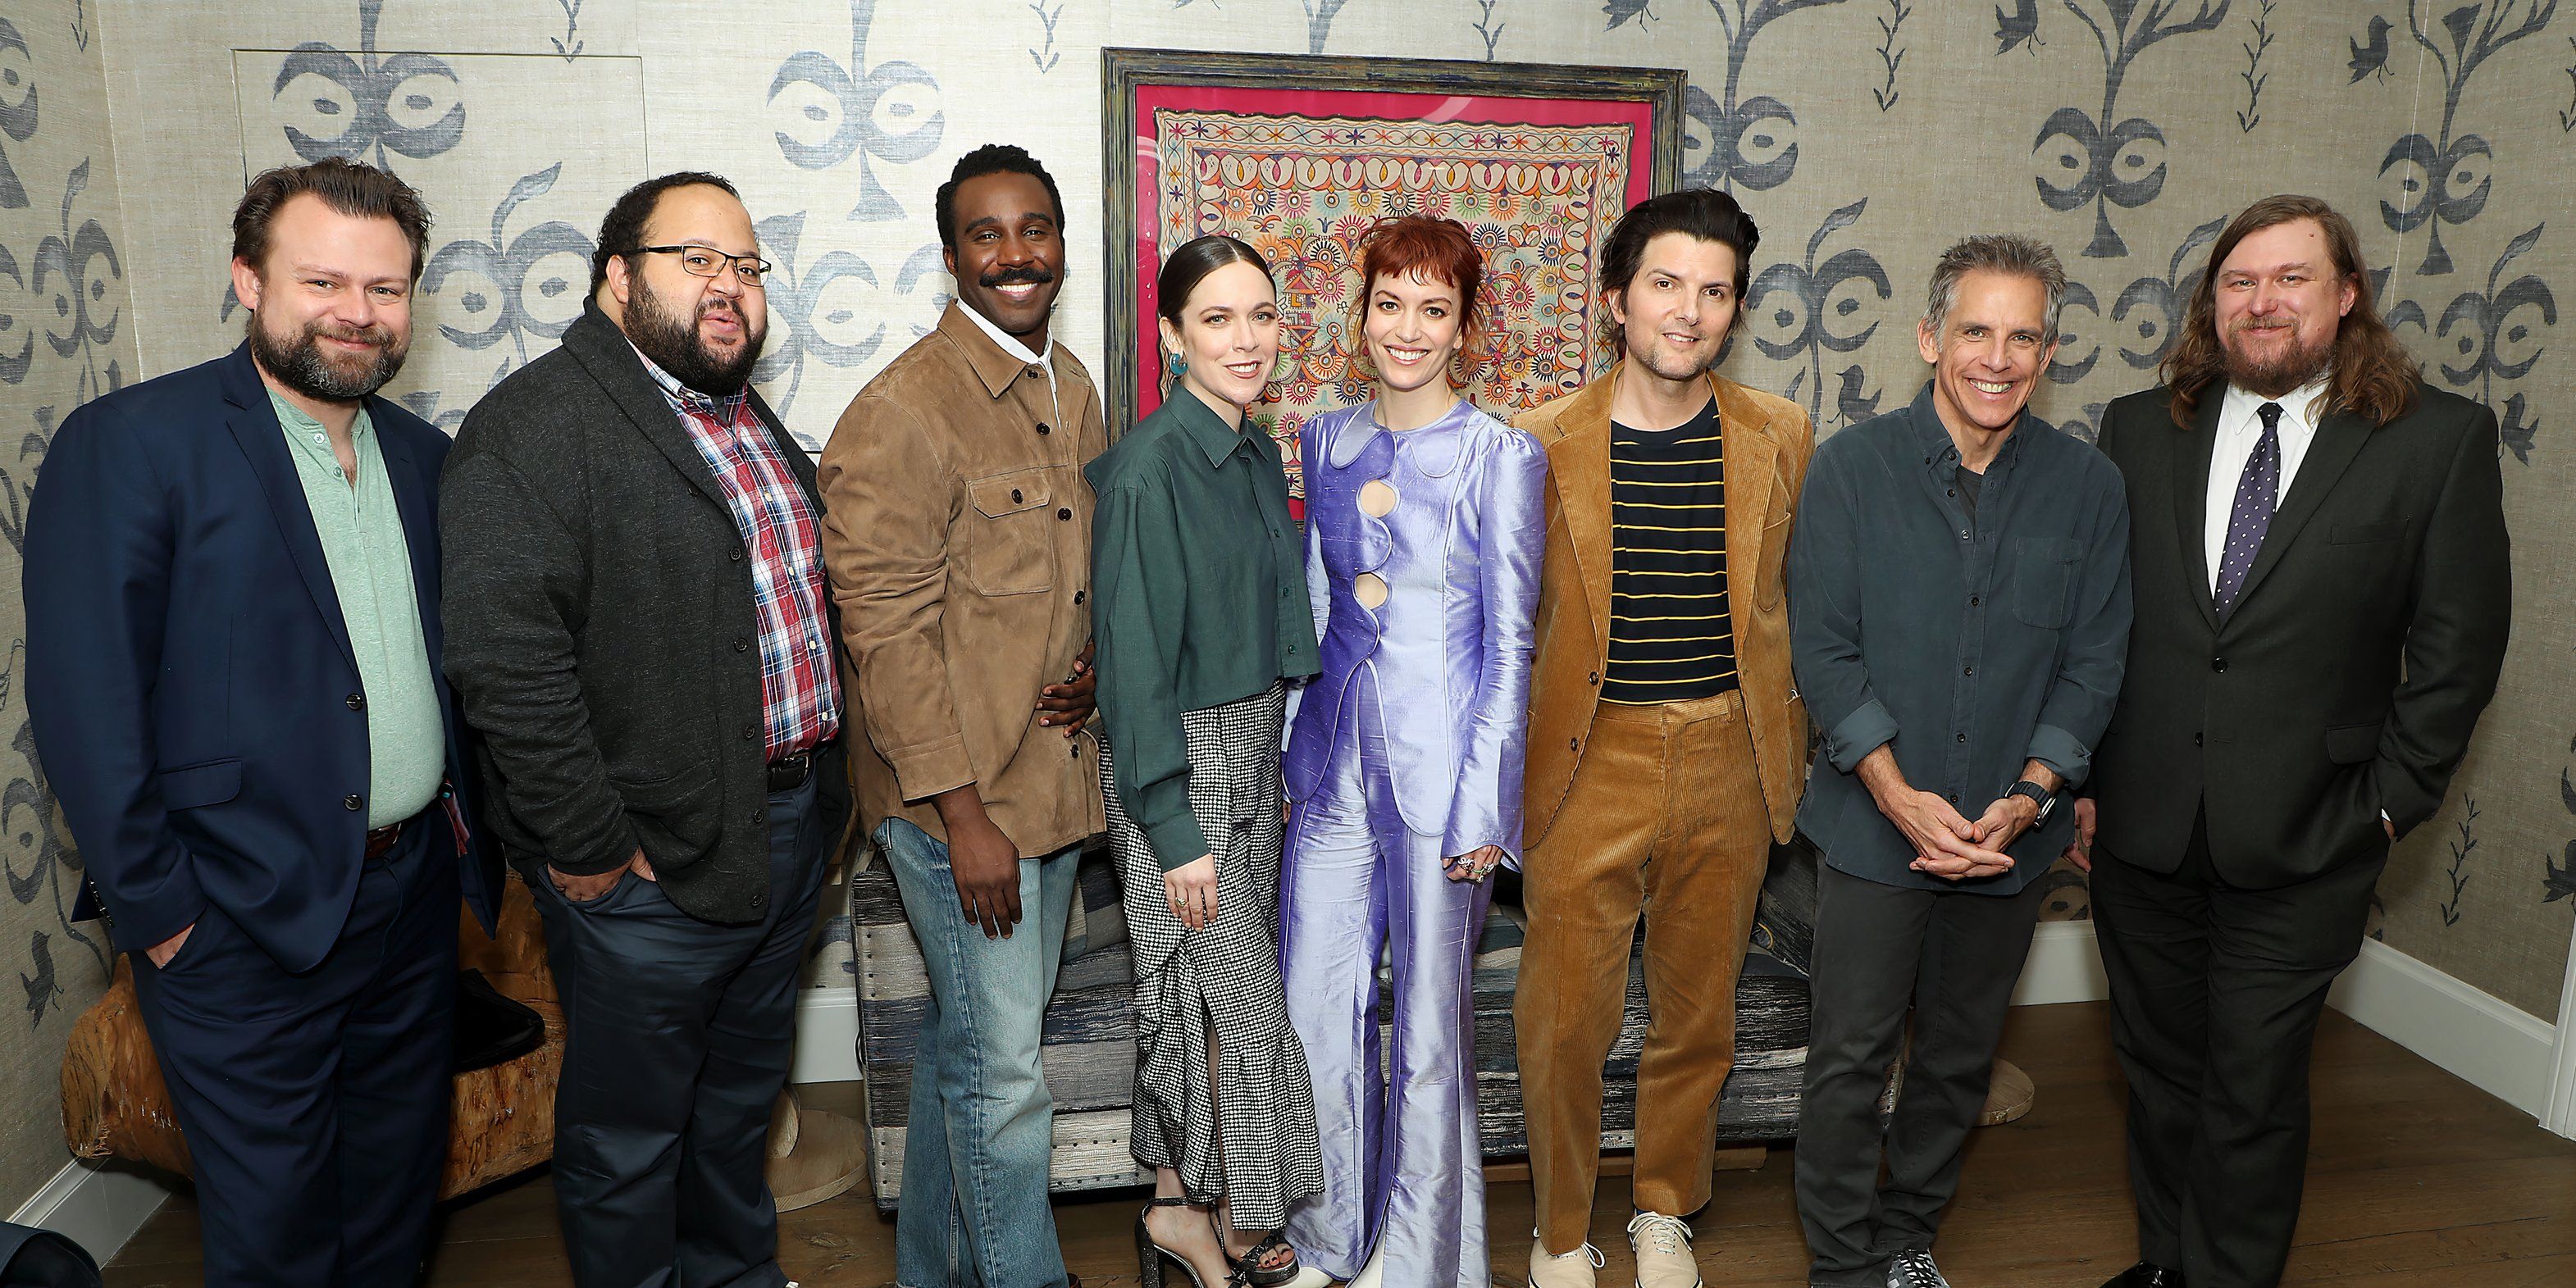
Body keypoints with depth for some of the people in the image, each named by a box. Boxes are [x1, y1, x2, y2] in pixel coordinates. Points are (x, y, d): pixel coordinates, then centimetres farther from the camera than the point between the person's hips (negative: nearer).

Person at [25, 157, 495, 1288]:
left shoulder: (424, 457, 7)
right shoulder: (127, 443, -11)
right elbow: (85, 702, -13)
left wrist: (466, 817, 5)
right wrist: (158, 913, -12)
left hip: (415, 891, 5)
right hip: (245, 926, -5)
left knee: (399, 1192, 20)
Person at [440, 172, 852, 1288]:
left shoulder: (752, 422, 12)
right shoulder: (535, 425, -15)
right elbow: (507, 661, -22)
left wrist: (824, 782, 14)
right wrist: (589, 849, -19)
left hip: (789, 828, 8)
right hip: (656, 858, -8)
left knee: (743, 1089, 24)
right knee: (627, 1128, 10)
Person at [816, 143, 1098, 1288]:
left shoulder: (1071, 388, 10)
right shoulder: (900, 412, -16)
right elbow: (887, 633, -18)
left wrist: (1093, 661, 0)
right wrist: (962, 815, -18)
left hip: (1056, 781, 8)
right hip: (956, 798, -8)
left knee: (966, 1041, 21)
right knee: (1002, 1072, 3)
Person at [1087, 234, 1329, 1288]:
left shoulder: (1258, 453, 8)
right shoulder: (1147, 469, -18)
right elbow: (1134, 656, -19)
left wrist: (1279, 762, 15)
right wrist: (1172, 827, -18)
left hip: (1254, 748, 8)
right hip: (1179, 761, -8)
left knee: (1209, 994, 16)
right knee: (1236, 998, 1)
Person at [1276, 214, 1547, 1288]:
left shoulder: (1502, 457, -6)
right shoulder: (1326, 441, 9)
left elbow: (1508, 644, -6)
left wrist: (1484, 804, -10)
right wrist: (1285, 753, 12)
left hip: (1439, 768, -4)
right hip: (1334, 758, 4)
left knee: (1429, 1022, 7)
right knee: (1313, 1011, 9)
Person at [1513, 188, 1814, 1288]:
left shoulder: (1782, 438, 2)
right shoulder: (1545, 440, -4)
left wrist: (1794, 744, 7)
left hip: (1730, 765, 2)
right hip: (1588, 762, -2)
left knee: (1699, 1012, 15)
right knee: (1563, 1020, 4)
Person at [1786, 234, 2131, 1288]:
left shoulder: (2089, 486, 0)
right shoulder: (1852, 467, -6)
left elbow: (2094, 660, 2)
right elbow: (1823, 648, -9)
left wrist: (2030, 794, -12)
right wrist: (1901, 795, -17)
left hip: (2011, 833, 3)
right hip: (1877, 828, -2)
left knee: (1960, 1056, 16)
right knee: (1850, 1059, 3)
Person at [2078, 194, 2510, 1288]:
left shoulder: (2441, 439, -3)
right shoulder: (2138, 428, 3)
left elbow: (2458, 644, -2)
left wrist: (2392, 800, -5)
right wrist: (2077, 775, 1)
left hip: (2301, 841, -3)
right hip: (2140, 827, 3)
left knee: (2254, 1093, 7)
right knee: (2157, 1068, 17)